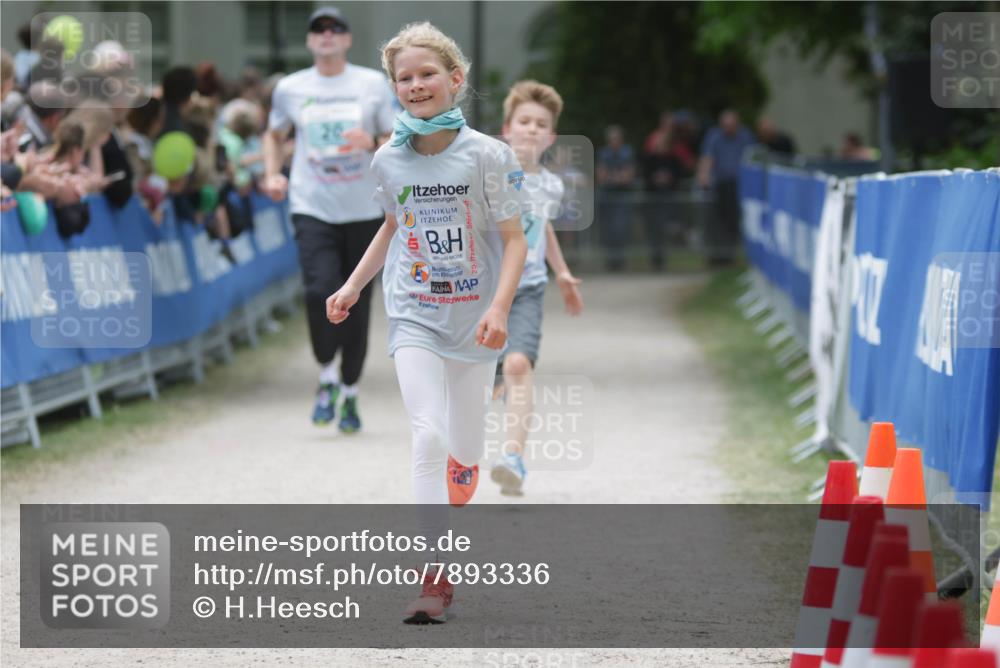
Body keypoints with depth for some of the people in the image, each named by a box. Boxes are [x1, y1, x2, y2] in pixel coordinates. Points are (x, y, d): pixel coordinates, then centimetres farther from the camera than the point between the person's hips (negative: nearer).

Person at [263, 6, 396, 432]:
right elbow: (274, 134, 25)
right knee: (320, 291, -20)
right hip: (312, 208, 0)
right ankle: (327, 378, 2)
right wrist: (272, 174, 8)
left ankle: (350, 392, 19)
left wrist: (372, 143, -15)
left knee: (357, 303, 3)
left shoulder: (373, 84, 4)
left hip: (363, 210, 0)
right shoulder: (290, 89, 8)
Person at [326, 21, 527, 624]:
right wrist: (353, 287, 14)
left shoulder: (487, 155, -10)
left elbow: (514, 240, -8)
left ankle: (449, 529, 43)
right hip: (414, 317, 1)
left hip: (474, 319, -1)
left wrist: (499, 308, -21)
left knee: (466, 455, 8)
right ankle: (437, 578, -18)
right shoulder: (389, 161, 0)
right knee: (428, 435, -17)